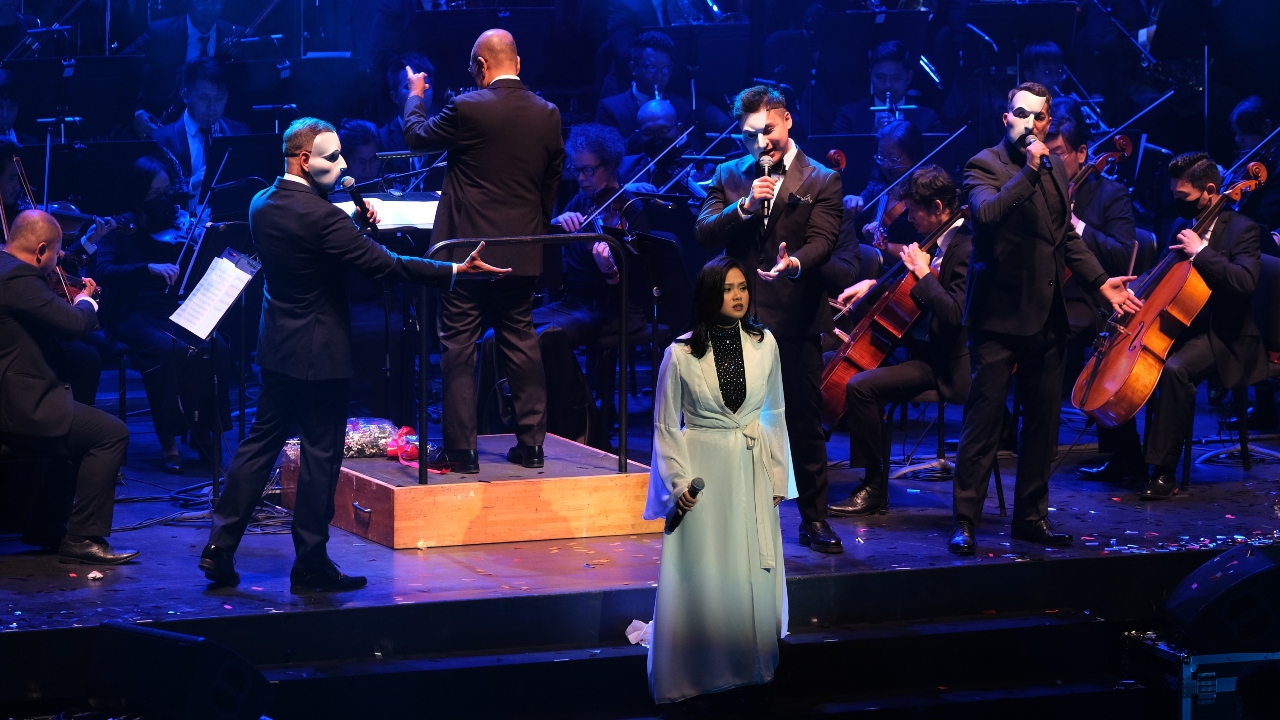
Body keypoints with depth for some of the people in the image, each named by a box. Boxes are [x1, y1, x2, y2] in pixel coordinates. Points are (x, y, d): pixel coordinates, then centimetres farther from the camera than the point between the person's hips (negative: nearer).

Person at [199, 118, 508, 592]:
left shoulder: (262, 205, 4)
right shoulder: (318, 215, -22)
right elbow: (382, 263, -23)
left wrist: (357, 223, 8)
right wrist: (454, 271, -23)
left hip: (277, 348, 8)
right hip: (319, 353, -8)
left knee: (261, 442, 14)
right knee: (320, 455, 2)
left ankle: (219, 548, 12)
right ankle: (311, 564, 8)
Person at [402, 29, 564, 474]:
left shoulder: (467, 108, -14)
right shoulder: (548, 115, 1)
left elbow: (416, 137, 1)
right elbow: (552, 185, 10)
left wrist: (415, 96, 20)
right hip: (522, 253, 5)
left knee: (458, 347, 1)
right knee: (521, 344, 13)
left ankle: (460, 450, 1)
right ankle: (531, 443, 15)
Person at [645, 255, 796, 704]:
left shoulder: (764, 344, 0)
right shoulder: (681, 354, -7)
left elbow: (775, 413, 10)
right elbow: (665, 425, 0)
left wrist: (778, 475, 9)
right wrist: (678, 481, -6)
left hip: (752, 471, 3)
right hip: (704, 471, -2)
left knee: (752, 576, 5)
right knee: (703, 577, 0)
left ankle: (751, 671, 16)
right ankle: (701, 673, 9)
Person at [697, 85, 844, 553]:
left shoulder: (821, 181, 1)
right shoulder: (728, 176, 10)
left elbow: (822, 241, -12)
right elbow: (704, 234, -1)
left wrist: (794, 263, -33)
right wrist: (744, 207, -18)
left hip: (795, 321, -2)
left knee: (805, 422, 3)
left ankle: (813, 518, 12)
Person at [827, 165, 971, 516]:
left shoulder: (964, 248, -21)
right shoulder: (942, 240, 9)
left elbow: (954, 313, -31)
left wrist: (922, 272, -22)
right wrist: (873, 284, 12)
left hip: (942, 362, -11)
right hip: (922, 345, 11)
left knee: (861, 386, -25)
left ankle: (874, 489, -15)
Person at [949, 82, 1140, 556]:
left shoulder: (1055, 171, 14)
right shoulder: (984, 165, -6)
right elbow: (987, 213, -26)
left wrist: (1100, 281, 10)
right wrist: (1028, 172, -28)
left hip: (1047, 316, 7)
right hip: (999, 316, -7)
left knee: (1043, 419, 11)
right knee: (983, 419, -6)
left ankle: (1031, 516, 21)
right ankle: (965, 520, -2)